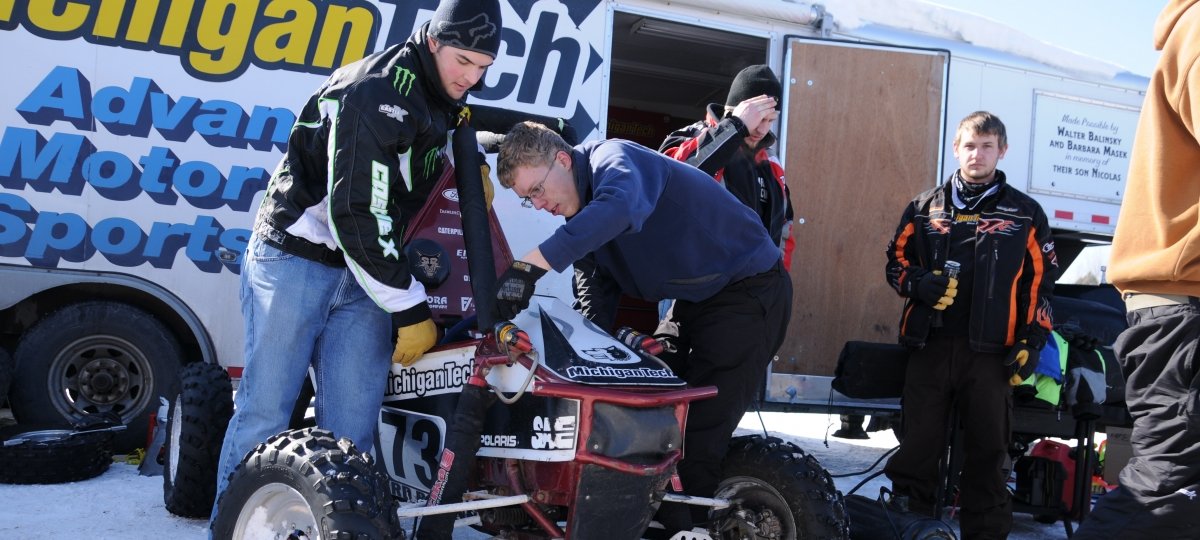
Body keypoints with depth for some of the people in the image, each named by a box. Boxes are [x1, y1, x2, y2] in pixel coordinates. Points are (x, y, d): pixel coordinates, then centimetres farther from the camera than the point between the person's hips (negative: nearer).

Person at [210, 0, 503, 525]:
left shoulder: (437, 96, 5)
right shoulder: (374, 94, -20)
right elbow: (356, 216, -22)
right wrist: (412, 308, -17)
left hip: (362, 270, 7)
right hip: (295, 261, -7)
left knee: (351, 424, 0)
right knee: (265, 411, -3)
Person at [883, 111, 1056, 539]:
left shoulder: (1026, 213, 9)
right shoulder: (925, 207, 11)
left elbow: (1041, 280, 10)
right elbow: (896, 260, 15)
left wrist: (1032, 342, 1)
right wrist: (920, 283, -7)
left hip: (992, 353, -1)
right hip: (930, 346, 1)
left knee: (988, 450, 4)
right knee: (919, 444, 3)